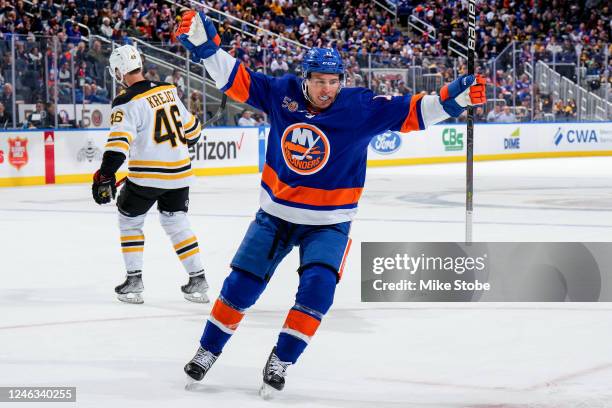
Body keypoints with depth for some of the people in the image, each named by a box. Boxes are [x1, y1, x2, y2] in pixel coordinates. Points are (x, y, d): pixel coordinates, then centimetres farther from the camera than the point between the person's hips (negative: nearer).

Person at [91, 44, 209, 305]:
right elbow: (190, 128, 17)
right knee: (176, 222, 17)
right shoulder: (168, 90, 6)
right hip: (179, 172, 5)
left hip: (147, 175, -5)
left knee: (129, 220, 15)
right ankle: (198, 280, 12)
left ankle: (134, 281, 12)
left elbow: (119, 142, -24)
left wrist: (105, 176, -25)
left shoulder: (127, 102, -14)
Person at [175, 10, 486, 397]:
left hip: (329, 222, -2)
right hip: (276, 213, 2)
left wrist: (453, 97, -33)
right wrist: (205, 44, -16)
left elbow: (412, 112, -19)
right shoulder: (282, 93, -10)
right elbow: (235, 79, -5)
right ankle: (208, 350, 24)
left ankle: (281, 361, -4)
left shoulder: (362, 107, -16)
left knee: (317, 288, -19)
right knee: (241, 285, 5)